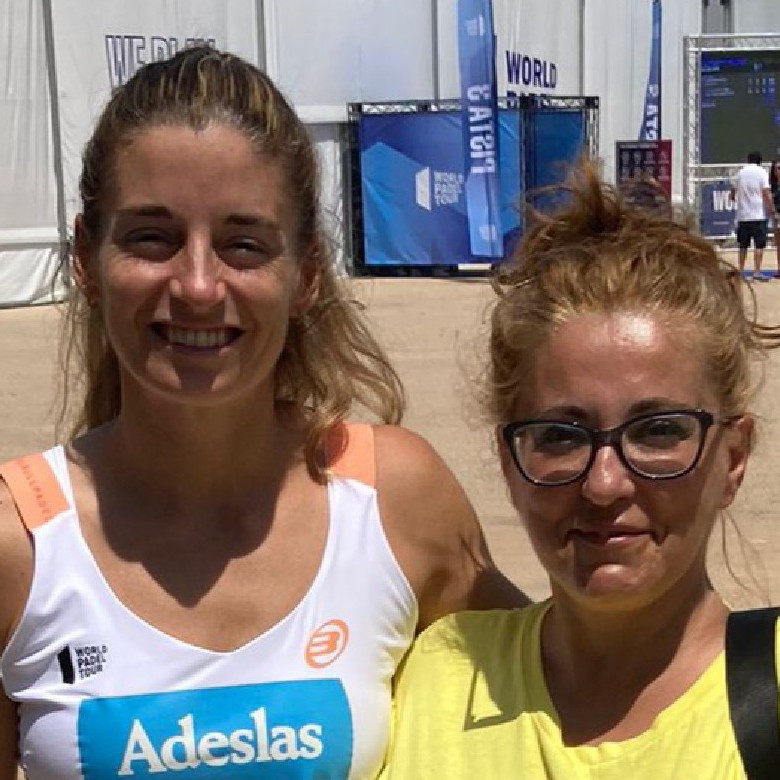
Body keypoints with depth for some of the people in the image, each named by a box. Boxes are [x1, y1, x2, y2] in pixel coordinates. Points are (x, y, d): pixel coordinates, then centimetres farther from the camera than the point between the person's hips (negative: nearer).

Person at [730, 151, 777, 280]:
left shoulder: (741, 172, 5)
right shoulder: (761, 172, -6)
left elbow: (733, 190, 15)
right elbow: (766, 193, -12)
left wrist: (734, 197, 37)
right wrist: (772, 209, -3)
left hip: (743, 215, 4)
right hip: (758, 215, -4)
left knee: (743, 245, 12)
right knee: (759, 245, -2)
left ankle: (741, 271, 17)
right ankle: (757, 272, -7)